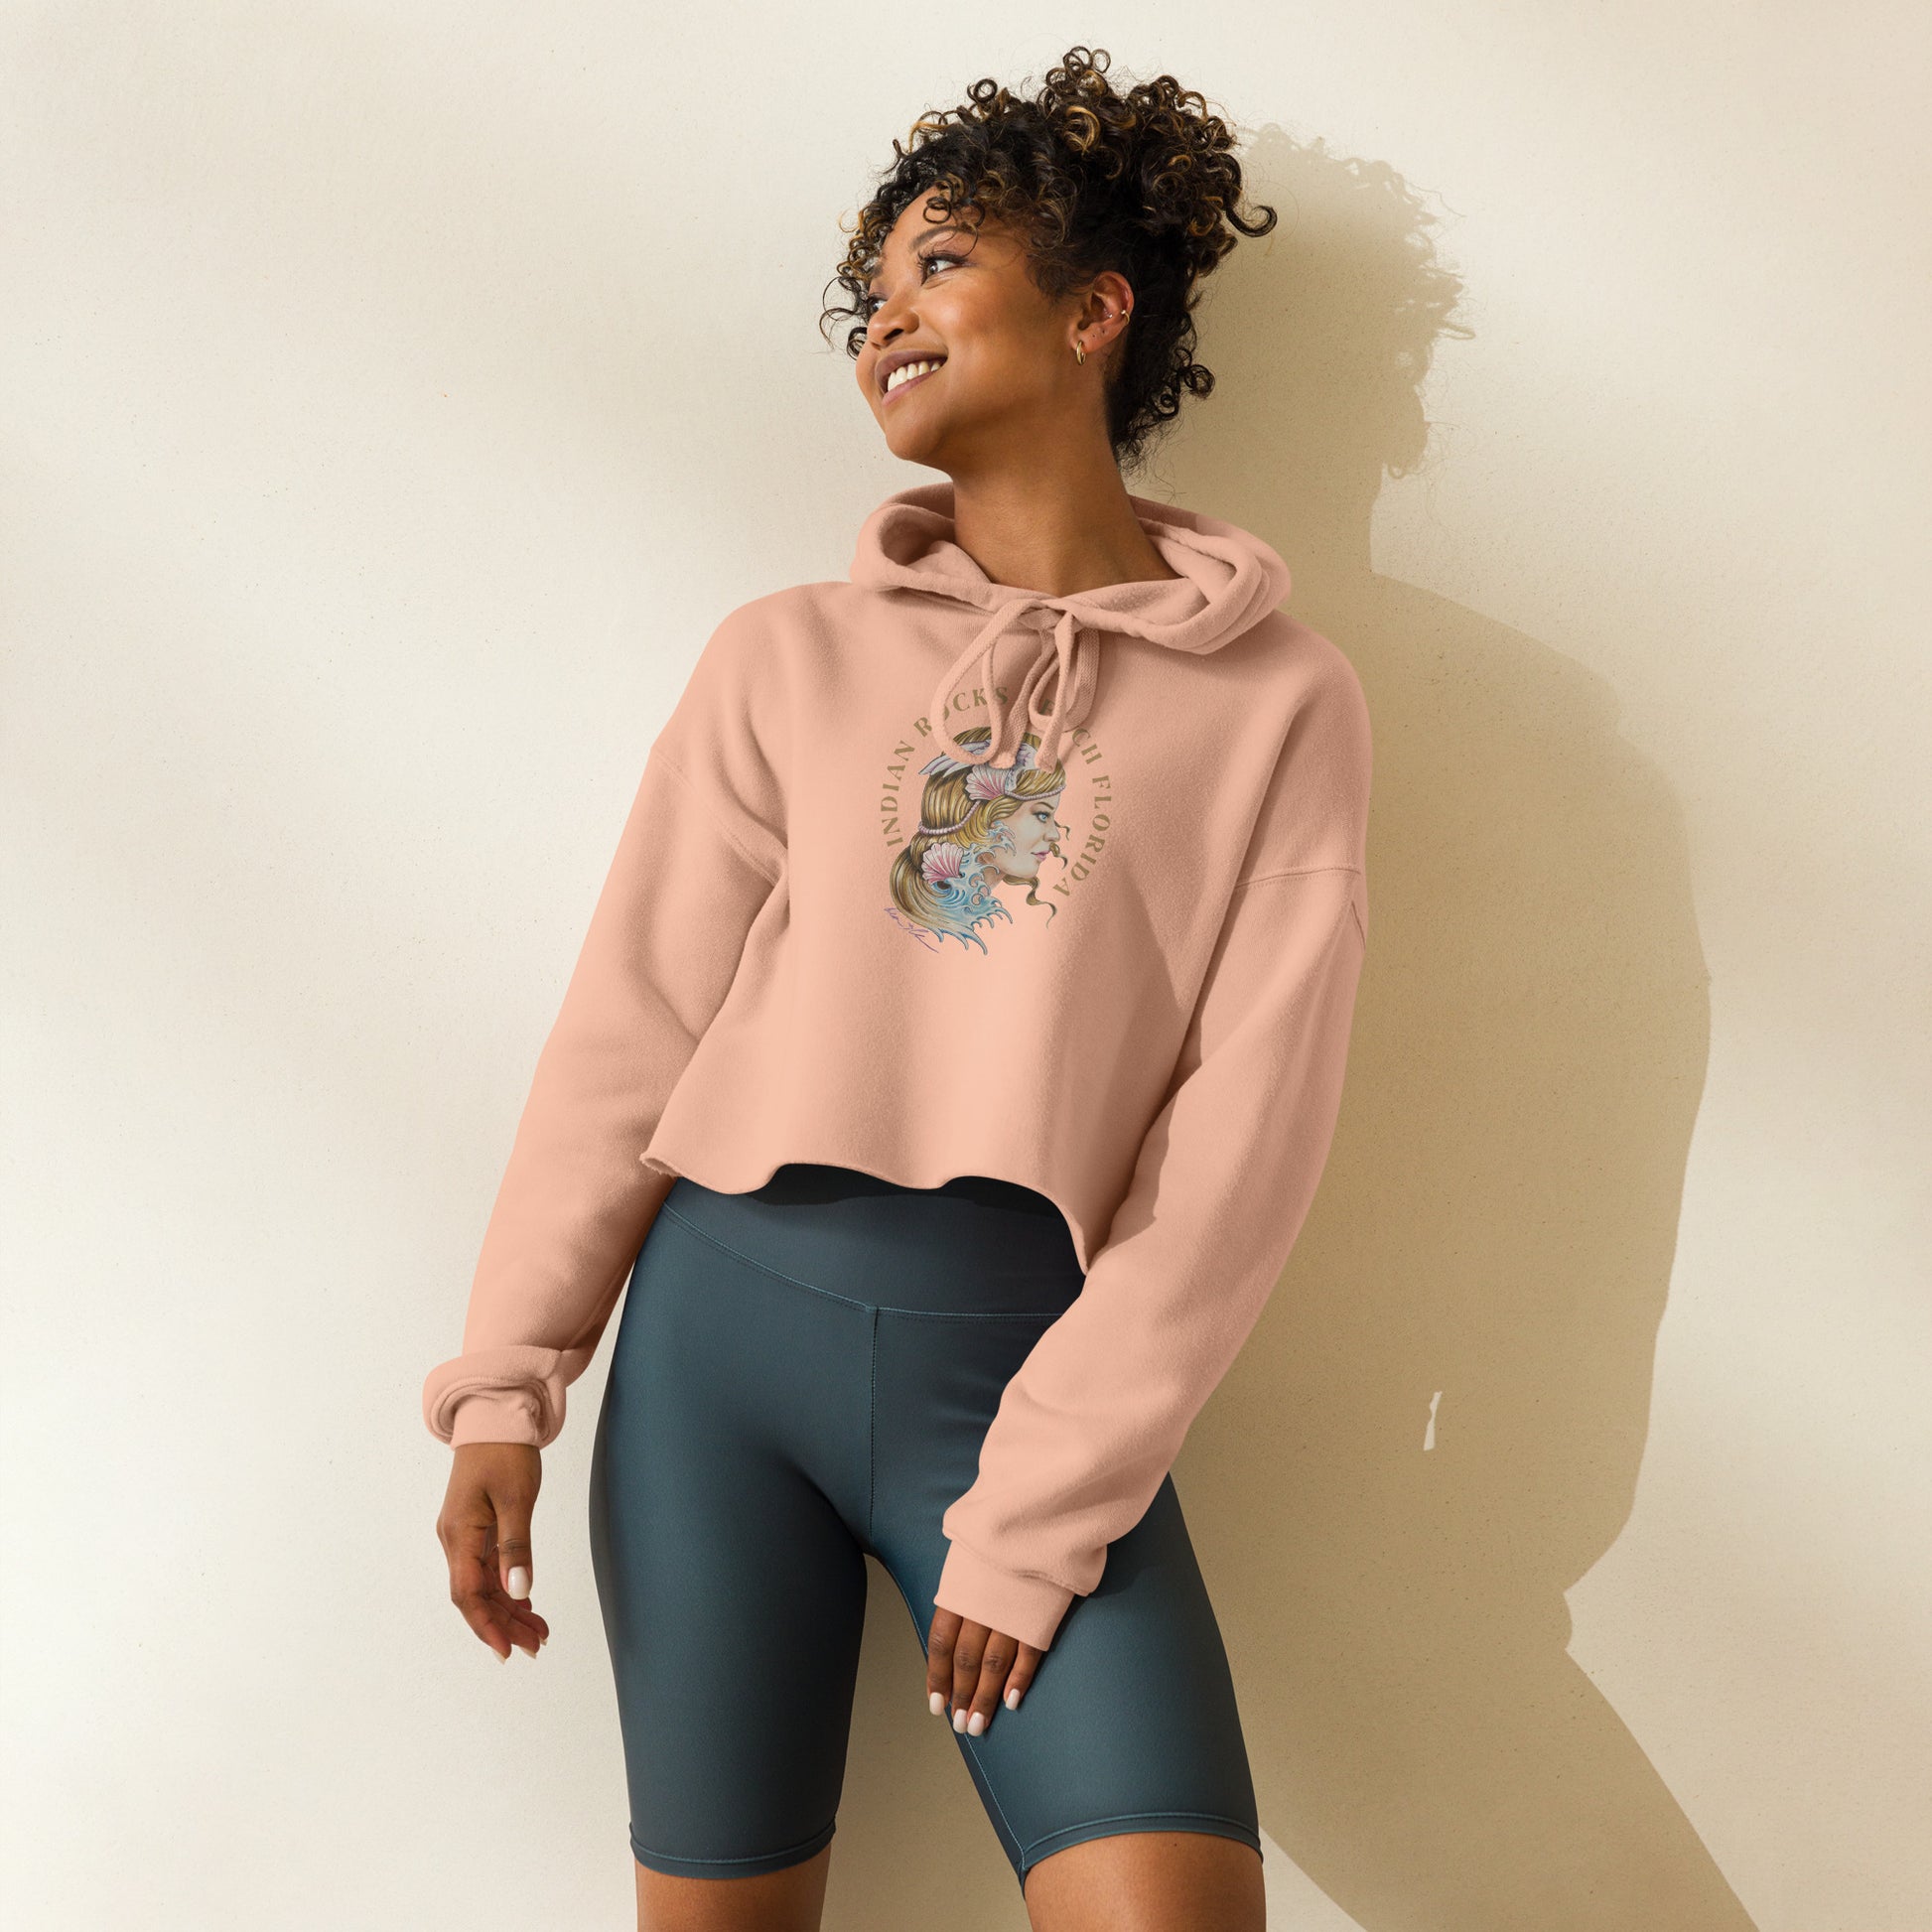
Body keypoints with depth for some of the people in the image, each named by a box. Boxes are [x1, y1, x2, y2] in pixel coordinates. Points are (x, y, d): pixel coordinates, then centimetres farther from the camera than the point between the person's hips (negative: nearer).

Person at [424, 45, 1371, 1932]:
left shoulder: (1277, 702, 0)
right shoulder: (787, 658, 7)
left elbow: (1242, 1146, -5)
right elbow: (627, 1030, 6)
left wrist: (1038, 1512, -9)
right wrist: (505, 1386, -1)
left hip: (1028, 1362, -2)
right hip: (723, 1322, 2)